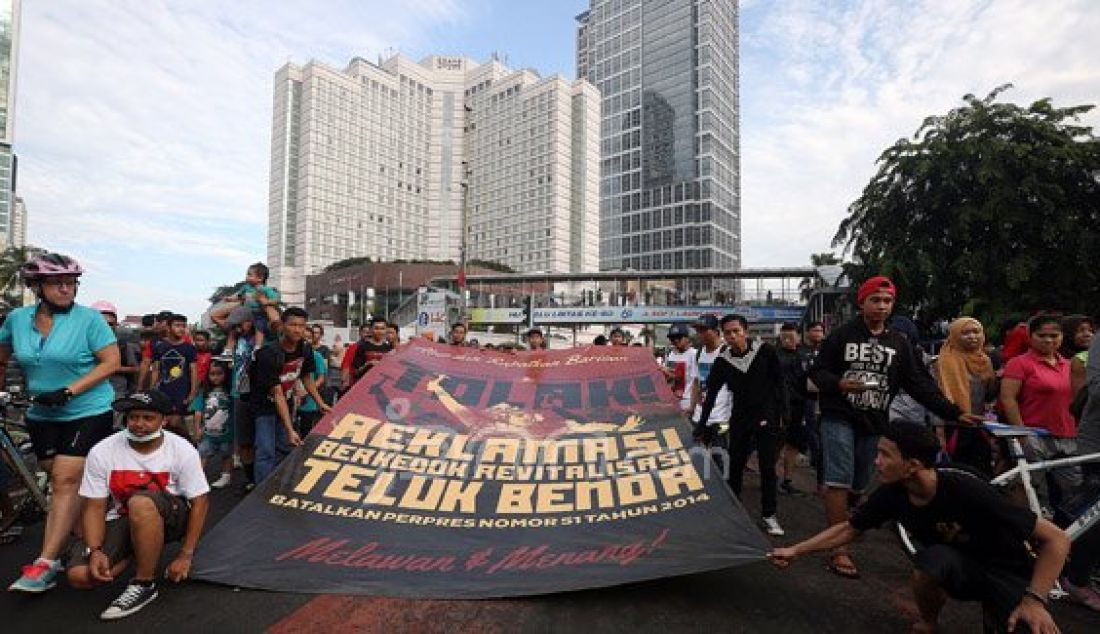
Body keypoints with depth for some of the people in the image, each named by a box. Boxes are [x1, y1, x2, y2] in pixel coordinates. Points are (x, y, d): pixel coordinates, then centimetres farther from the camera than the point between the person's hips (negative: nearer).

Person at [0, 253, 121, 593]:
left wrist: (68, 391, -20)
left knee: (65, 480, -8)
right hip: (42, 415, 5)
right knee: (57, 480, 11)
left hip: (88, 412, -5)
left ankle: (46, 564, -5)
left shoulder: (89, 319, -11)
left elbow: (111, 362, -14)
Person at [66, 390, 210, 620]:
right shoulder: (102, 452, -9)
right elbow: (94, 507, -4)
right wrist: (95, 550, -20)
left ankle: (144, 584, -20)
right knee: (80, 576, -20)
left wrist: (185, 555, -14)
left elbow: (199, 502, -12)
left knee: (141, 502, -36)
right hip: (121, 521, 4)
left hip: (170, 518, -3)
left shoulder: (182, 450, -16)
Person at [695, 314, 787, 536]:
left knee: (768, 468, 4)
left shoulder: (765, 351, -10)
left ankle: (769, 515, 19)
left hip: (767, 418, -2)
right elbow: (711, 396, -2)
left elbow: (779, 384, -2)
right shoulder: (722, 362, -5)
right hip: (739, 420, 2)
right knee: (735, 467, 7)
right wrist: (701, 426, -5)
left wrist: (782, 415, -4)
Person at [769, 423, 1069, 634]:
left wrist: (1034, 599, -33)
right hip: (958, 567, 3)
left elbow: (1056, 539, -24)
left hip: (1007, 573, -3)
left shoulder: (967, 491, -33)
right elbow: (850, 528, -5)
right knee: (934, 558, -33)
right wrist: (795, 551, -5)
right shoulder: (892, 494, -18)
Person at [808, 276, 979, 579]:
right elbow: (817, 371, -3)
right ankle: (839, 551, -4)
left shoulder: (899, 343, 10)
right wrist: (839, 384, -22)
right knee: (840, 482, -9)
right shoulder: (842, 335, -2)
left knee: (858, 486, 10)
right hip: (839, 418, -4)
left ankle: (836, 526, 34)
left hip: (874, 424, 4)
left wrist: (954, 413, -2)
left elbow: (920, 384, 6)